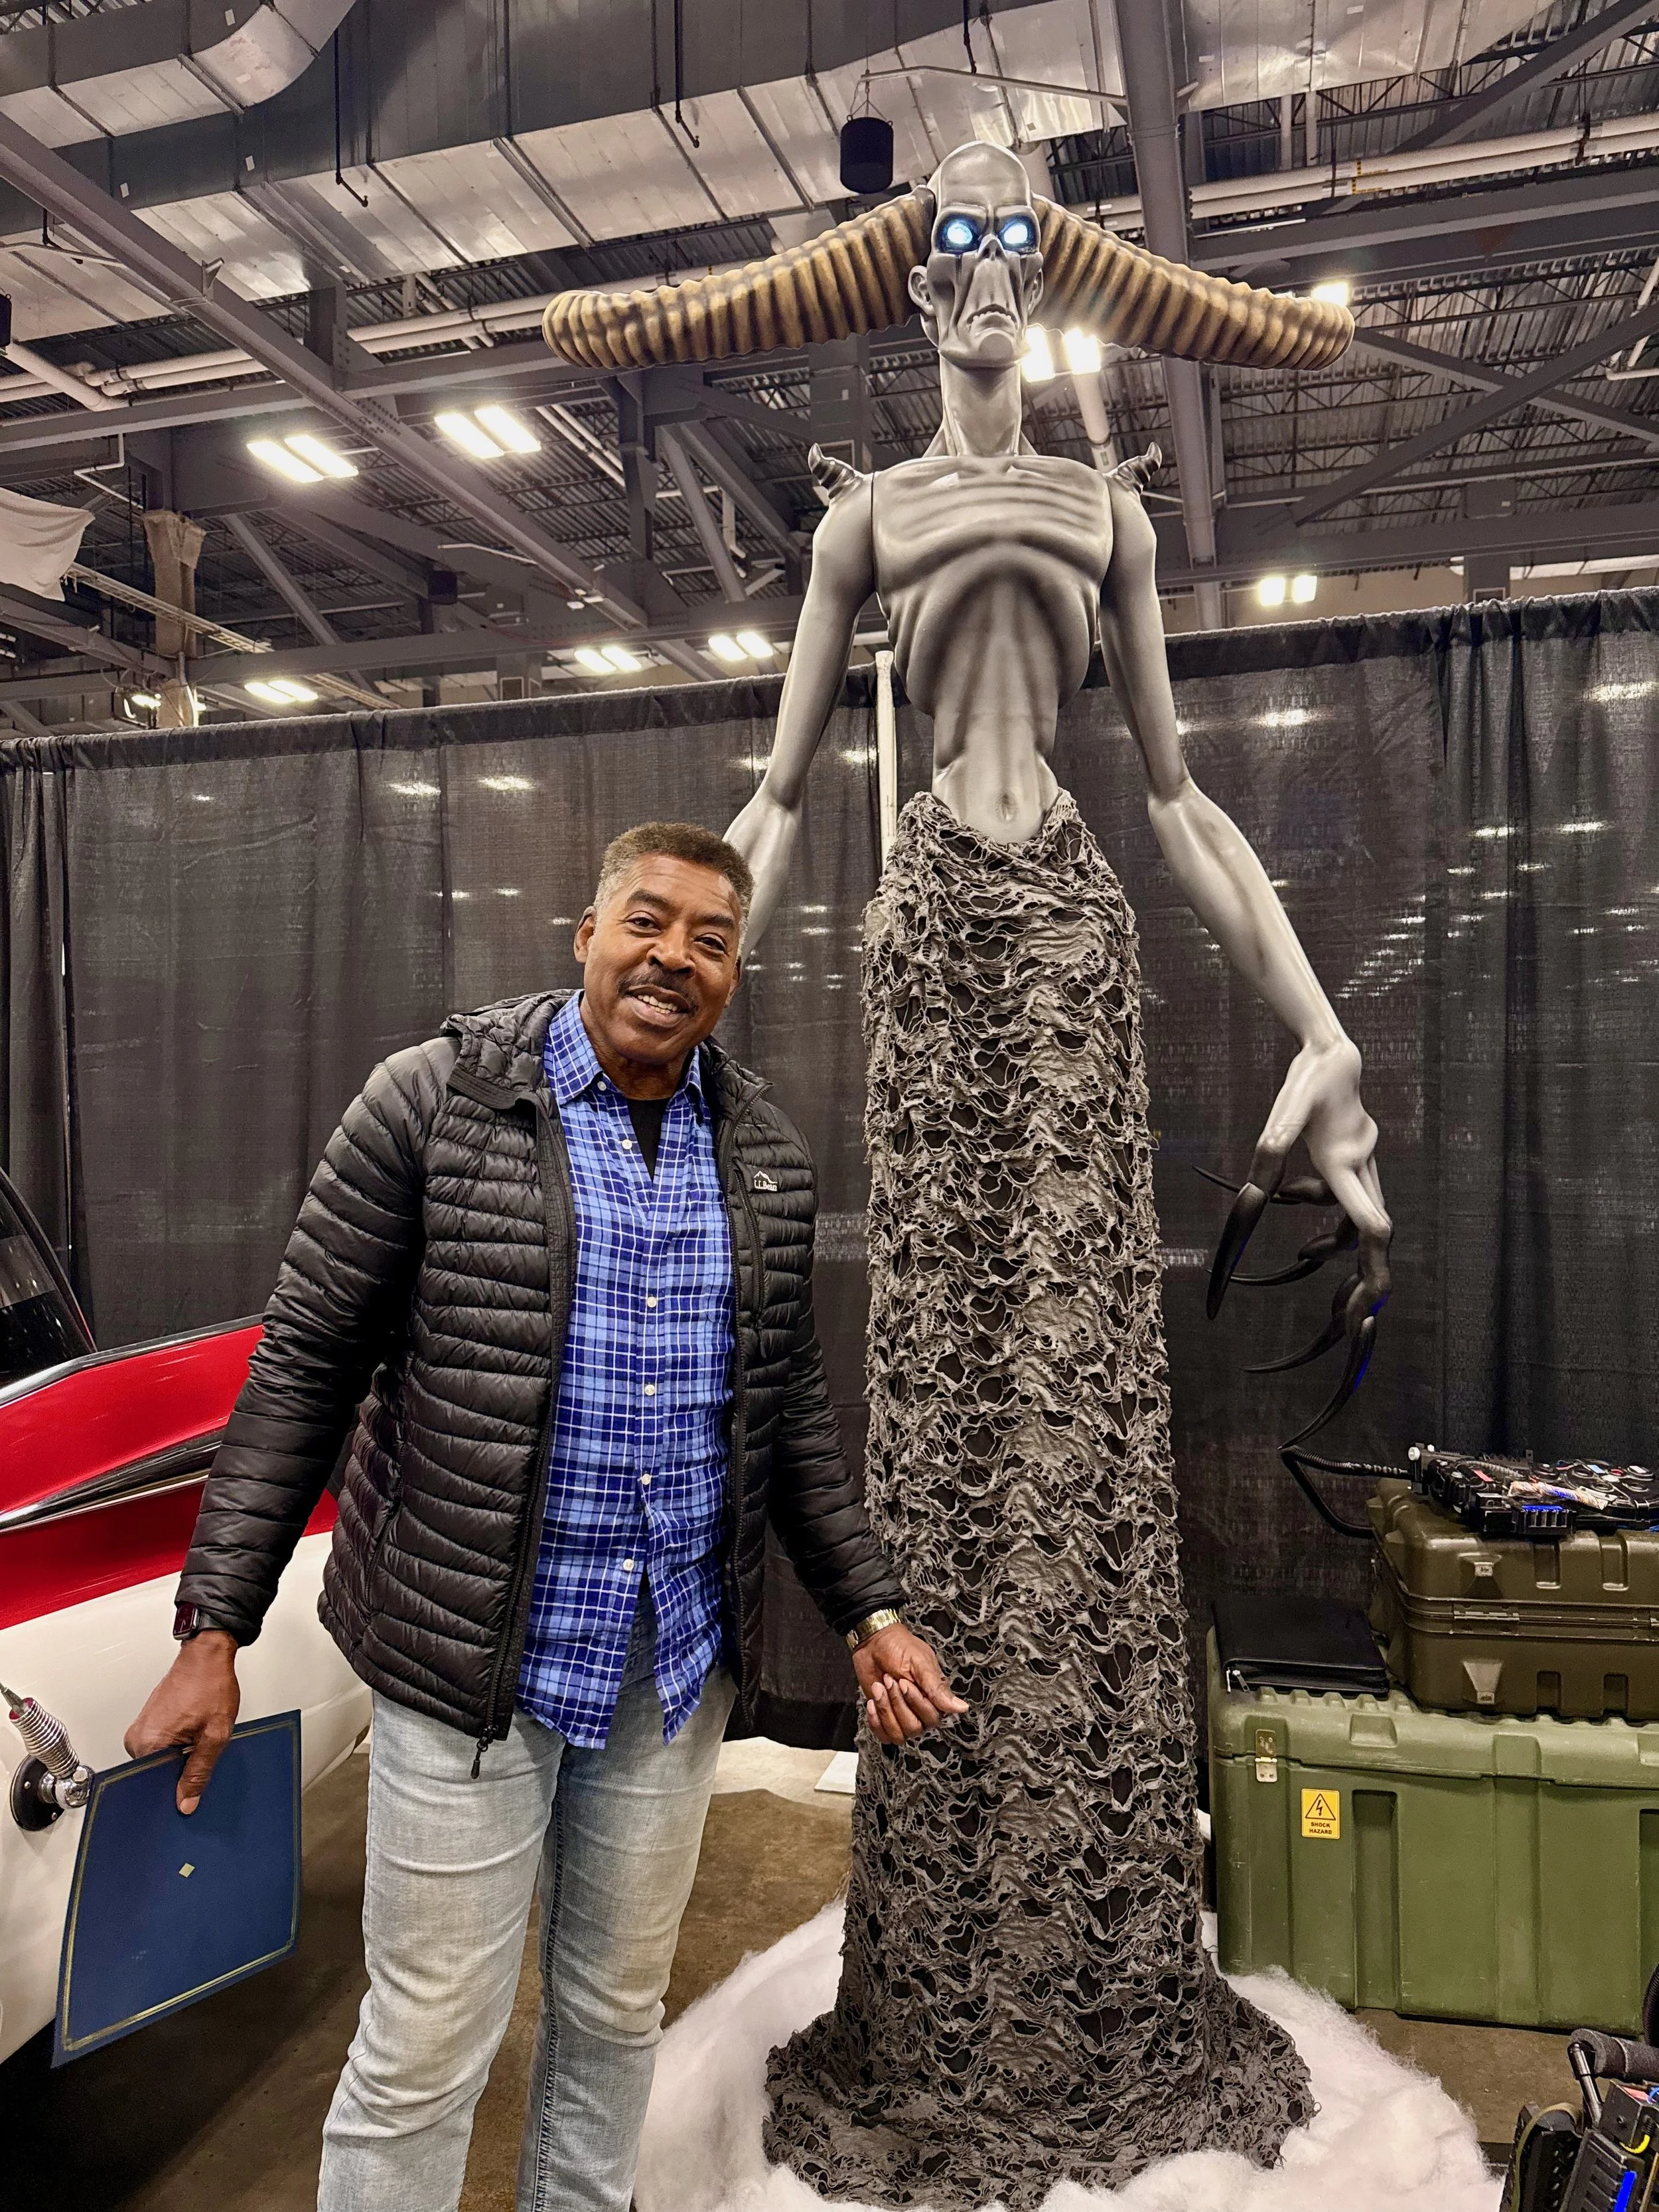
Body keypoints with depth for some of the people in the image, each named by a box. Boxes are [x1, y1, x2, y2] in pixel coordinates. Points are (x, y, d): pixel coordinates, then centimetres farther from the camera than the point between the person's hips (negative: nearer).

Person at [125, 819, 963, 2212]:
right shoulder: (434, 1101, -10)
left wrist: (869, 1613, 7)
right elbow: (306, 1365, -8)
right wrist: (214, 1628, -9)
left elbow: (790, 1408, 10)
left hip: (680, 1660, 4)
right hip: (472, 1651, -4)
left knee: (617, 2015, 21)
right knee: (426, 2047, 9)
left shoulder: (767, 1155, 3)